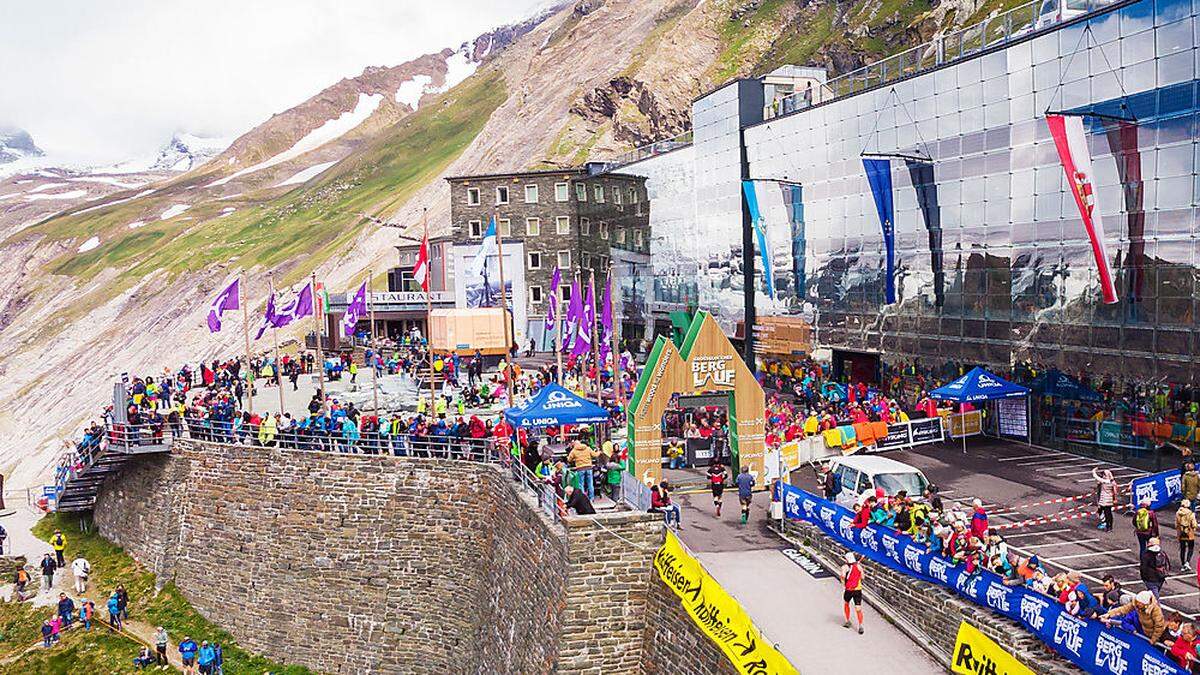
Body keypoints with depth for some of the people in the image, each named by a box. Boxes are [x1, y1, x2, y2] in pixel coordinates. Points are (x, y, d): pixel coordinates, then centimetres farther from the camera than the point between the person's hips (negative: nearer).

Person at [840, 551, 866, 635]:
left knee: (846, 604, 25)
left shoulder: (845, 567, -5)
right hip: (858, 590, 1)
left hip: (848, 590, -1)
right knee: (858, 608, 0)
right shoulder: (859, 566, 1)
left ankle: (848, 622, 31)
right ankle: (860, 626, -11)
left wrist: (843, 585, -4)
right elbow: (862, 578, 8)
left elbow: (843, 576, -21)